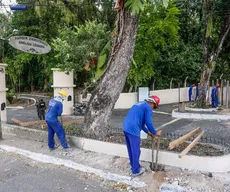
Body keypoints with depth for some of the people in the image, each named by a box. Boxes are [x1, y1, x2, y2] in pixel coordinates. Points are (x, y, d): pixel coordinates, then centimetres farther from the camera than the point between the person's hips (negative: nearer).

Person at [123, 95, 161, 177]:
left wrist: (147, 132, 32)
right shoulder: (148, 107, -3)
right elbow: (148, 123, -9)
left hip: (126, 128, 9)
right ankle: (136, 170, 21)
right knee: (136, 151, 7)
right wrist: (155, 132, 8)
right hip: (133, 130, -9)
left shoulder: (139, 104, 24)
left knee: (130, 149, 22)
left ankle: (133, 166, 38)